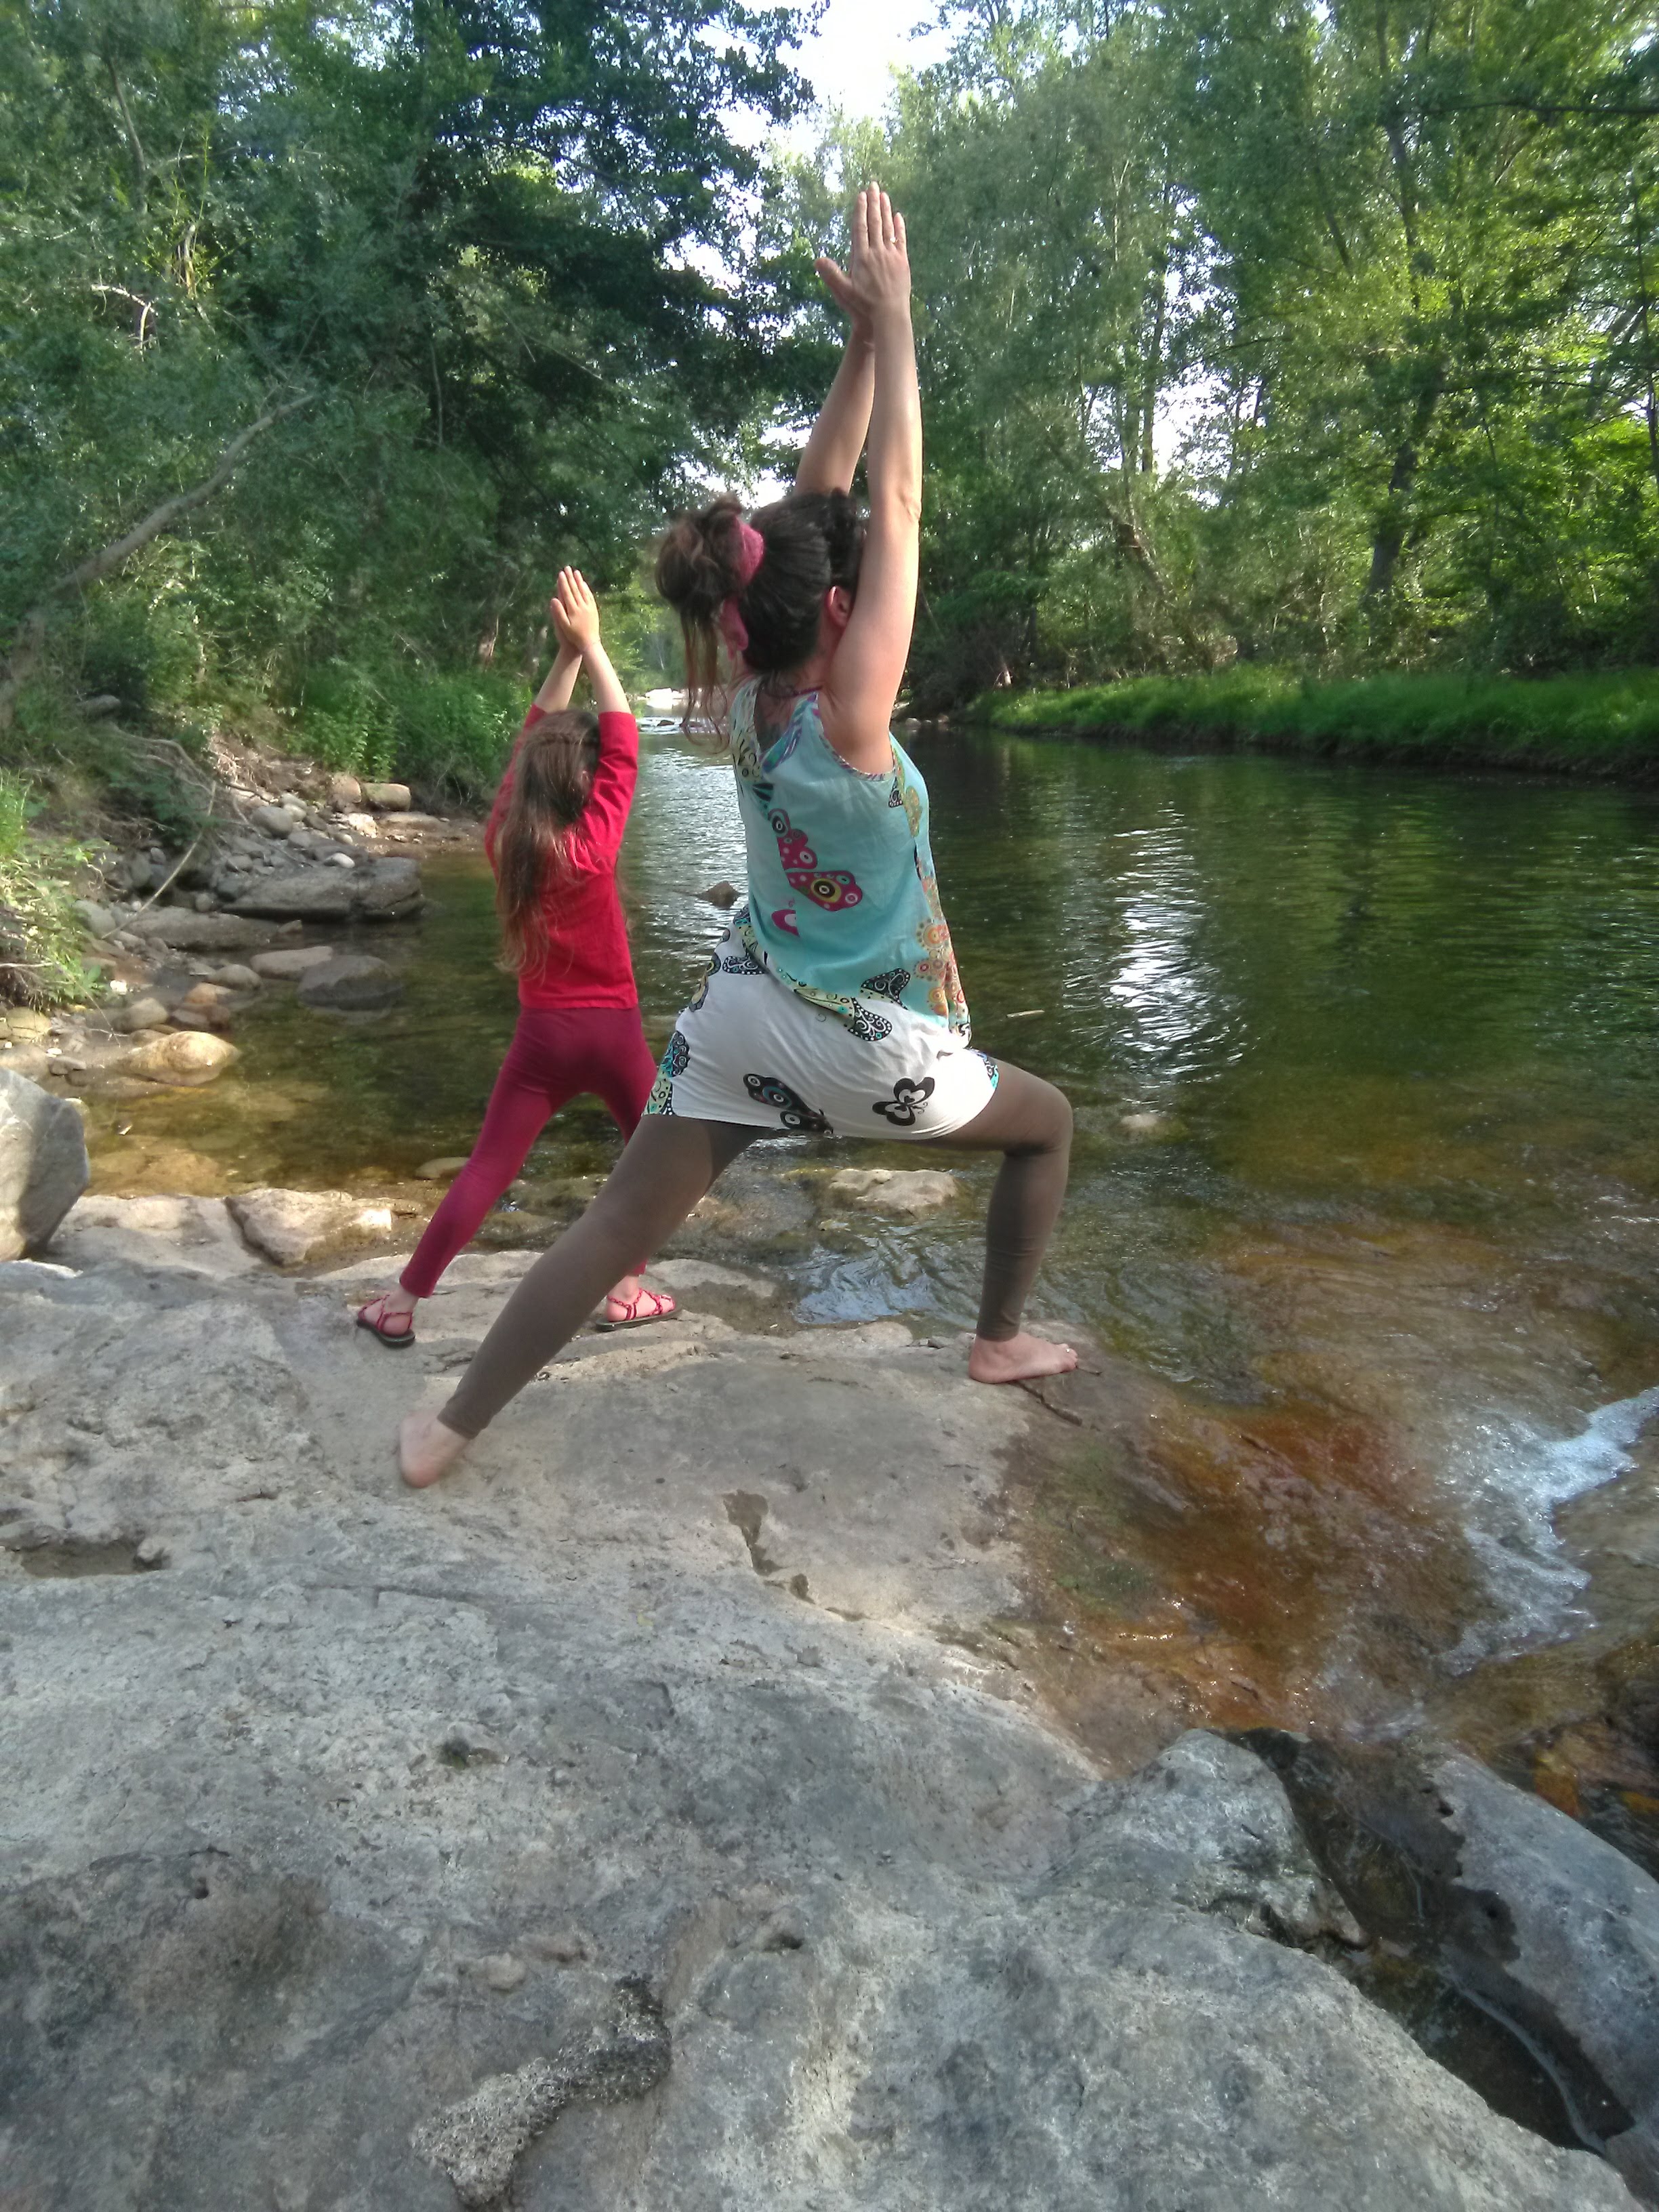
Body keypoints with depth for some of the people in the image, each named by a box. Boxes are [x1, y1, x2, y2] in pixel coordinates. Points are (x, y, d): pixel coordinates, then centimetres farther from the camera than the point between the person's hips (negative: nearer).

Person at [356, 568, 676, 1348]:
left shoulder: (504, 838, -2)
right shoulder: (591, 843, -14)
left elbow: (533, 741, 10)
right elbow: (625, 745, -5)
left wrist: (567, 653, 10)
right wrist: (591, 643, 0)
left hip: (542, 1031, 4)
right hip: (610, 1028, -3)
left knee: (485, 1172, 9)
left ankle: (402, 1302, 11)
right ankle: (626, 1291, 19)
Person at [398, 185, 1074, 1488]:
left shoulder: (750, 699, -5)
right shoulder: (845, 718, -22)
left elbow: (823, 496, 1)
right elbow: (899, 498, -17)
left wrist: (864, 336, 2)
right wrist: (892, 314, -9)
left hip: (745, 1012, 5)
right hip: (867, 1043, -5)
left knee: (621, 1223, 8)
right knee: (1047, 1124, 21)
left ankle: (451, 1429, 10)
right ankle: (1003, 1342, 31)